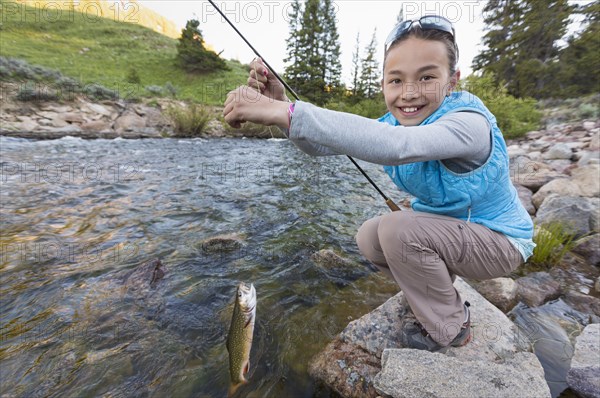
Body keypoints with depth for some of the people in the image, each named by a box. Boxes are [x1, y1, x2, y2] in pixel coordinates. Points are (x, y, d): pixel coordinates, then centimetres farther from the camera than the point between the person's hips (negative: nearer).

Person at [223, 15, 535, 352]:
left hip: (499, 239, -6)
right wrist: (279, 104, -31)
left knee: (397, 230, -28)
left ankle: (450, 328, -1)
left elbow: (395, 146, -52)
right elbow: (322, 146, -14)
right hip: (446, 226, 7)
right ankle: (444, 301, 15)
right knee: (369, 238, -6)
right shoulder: (394, 123, -7)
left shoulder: (469, 124, -29)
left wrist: (285, 112, -53)